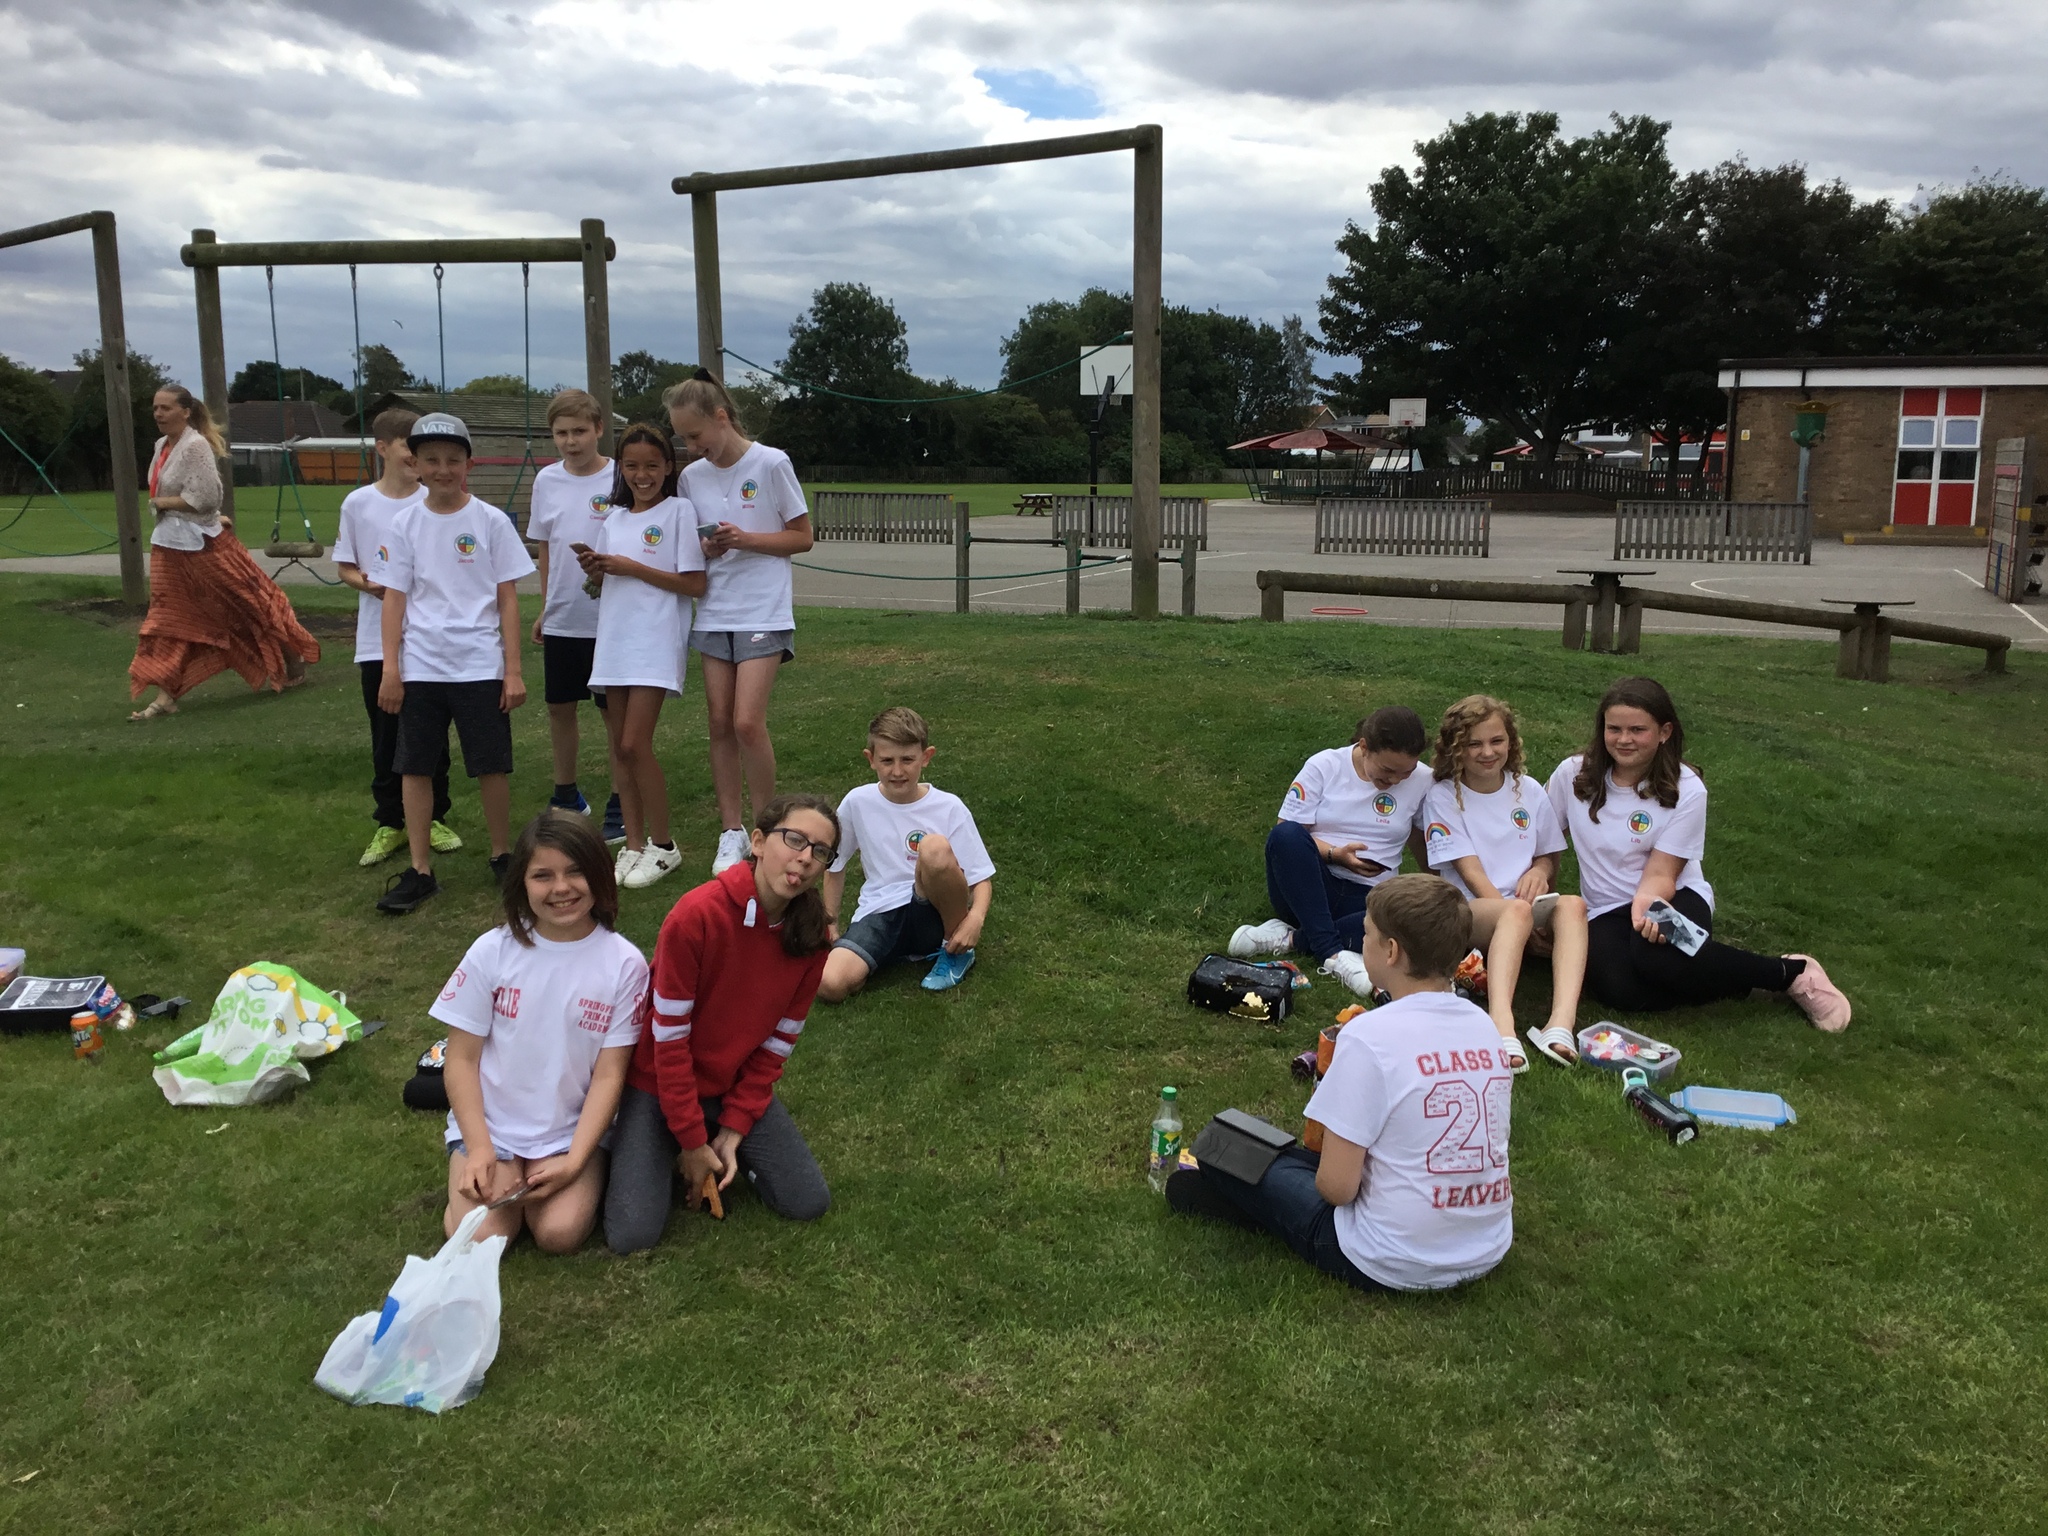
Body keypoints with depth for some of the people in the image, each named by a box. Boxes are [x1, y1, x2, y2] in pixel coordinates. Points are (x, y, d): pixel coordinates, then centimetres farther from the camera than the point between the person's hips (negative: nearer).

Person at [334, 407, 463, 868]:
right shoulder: (357, 504, 0)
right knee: (386, 737, 8)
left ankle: (434, 818, 21)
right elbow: (345, 567, 7)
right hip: (378, 641, 0)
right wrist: (369, 584, -13)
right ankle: (389, 824, 19)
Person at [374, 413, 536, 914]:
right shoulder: (406, 524, 4)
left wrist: (513, 670, -3)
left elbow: (508, 598, 0)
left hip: (480, 666, -2)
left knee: (491, 765, 4)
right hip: (420, 666, 2)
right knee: (414, 767, 4)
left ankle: (502, 856, 21)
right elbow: (395, 598, 5)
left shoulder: (491, 521, 0)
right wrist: (390, 670, 0)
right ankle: (419, 870, 13)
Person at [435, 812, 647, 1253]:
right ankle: (505, 1174, 14)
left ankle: (532, 1178, 10)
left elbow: (609, 1075, -7)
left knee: (560, 1233, -22)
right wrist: (479, 1149, -12)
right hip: (489, 1125, 1)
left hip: (571, 1131, -1)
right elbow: (461, 1059, -2)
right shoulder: (493, 951, -7)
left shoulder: (623, 963, -10)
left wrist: (573, 1163, -16)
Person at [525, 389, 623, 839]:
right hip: (561, 619, 5)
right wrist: (545, 607, 13)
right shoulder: (547, 480, 5)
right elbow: (544, 547, 14)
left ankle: (619, 807, 15)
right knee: (559, 708, 14)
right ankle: (567, 798, 30)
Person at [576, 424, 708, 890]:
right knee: (619, 747, 6)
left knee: (635, 744, -12)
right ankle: (633, 845, 15)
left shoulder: (679, 511, -3)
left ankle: (662, 846, 2)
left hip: (657, 641, -6)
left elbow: (695, 585, -9)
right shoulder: (614, 518, 14)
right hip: (614, 641, 6)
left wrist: (632, 568, -13)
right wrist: (594, 569, -3)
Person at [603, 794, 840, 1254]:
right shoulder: (697, 916, -27)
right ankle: (637, 1148, 13)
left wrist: (733, 1130, -8)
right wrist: (691, 1141, -15)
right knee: (632, 1235, -16)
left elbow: (778, 1041, -4)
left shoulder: (810, 935, -12)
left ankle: (725, 1141, 16)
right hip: (659, 1085, -4)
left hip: (738, 1086, 4)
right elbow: (669, 1039, -21)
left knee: (808, 1203, -8)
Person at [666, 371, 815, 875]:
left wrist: (745, 539, -17)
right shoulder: (692, 475, 8)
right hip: (714, 614, 5)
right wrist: (705, 549, -8)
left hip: (764, 612, -5)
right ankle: (731, 832, 15)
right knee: (720, 725, 4)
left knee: (748, 722, -12)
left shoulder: (771, 464, -7)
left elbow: (802, 536, -3)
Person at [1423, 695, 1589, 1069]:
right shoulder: (1443, 797, 1)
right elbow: (1470, 871, -6)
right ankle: (1501, 1025, -59)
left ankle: (1561, 1024, -49)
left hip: (1527, 909, 4)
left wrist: (1540, 870, -4)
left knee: (1572, 905, -30)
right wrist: (1515, 917, -16)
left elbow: (1548, 855, 21)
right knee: (1517, 911, -38)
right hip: (1468, 911, -4)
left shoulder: (1529, 792, 13)